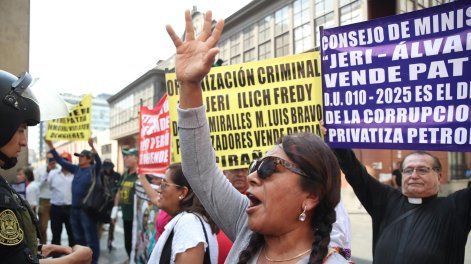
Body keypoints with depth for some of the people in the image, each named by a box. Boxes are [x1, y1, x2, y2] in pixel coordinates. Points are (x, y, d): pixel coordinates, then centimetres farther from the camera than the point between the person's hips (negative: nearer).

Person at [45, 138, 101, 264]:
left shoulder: (93, 170, -8)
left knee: (91, 238, 1)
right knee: (78, 238, 19)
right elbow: (61, 161, 13)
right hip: (74, 209, 7)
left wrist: (92, 147, -43)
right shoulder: (76, 169, 9)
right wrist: (51, 146, 8)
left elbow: (99, 162, -28)